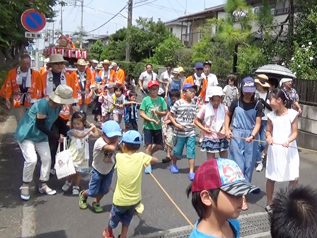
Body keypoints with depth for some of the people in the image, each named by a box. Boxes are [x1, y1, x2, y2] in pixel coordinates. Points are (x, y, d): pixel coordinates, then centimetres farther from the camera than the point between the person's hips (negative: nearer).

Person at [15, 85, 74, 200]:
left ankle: (43, 185, 18)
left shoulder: (58, 105, -7)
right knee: (31, 159, -16)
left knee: (47, 158, 3)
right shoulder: (44, 104, -31)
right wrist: (56, 136, -22)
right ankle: (25, 186, 6)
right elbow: (40, 125, -26)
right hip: (27, 134, -7)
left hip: (41, 136, 8)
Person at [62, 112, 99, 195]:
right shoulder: (72, 131, -13)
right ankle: (68, 182, 39)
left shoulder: (87, 130, -2)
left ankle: (76, 187, 27)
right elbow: (80, 135, -28)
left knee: (78, 173, 10)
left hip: (82, 156, 2)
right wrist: (90, 129, -28)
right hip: (73, 155, -2)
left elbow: (97, 135, -5)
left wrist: (94, 128, -13)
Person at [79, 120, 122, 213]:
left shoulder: (115, 142, -17)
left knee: (104, 190, 13)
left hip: (109, 169, 5)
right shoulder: (99, 142, -38)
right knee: (93, 192, 7)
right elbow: (112, 148, -52)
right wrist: (116, 141, -37)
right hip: (97, 170, -4)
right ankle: (83, 195, 42)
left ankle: (96, 203, 42)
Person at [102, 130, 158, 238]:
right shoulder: (141, 156, -14)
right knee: (126, 221, 27)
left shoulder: (119, 157, -14)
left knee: (113, 220, 28)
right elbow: (155, 160, 4)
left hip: (120, 200, 0)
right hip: (135, 199, 1)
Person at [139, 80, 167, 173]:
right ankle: (148, 165, 11)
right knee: (149, 145, -3)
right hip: (148, 126, -3)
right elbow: (141, 113, -10)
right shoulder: (145, 100, -8)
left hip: (158, 126, 3)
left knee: (159, 146, 10)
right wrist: (152, 120, -20)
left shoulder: (161, 99, -1)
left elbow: (165, 112, 1)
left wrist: (158, 112, -19)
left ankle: (148, 154, 38)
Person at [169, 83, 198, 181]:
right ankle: (173, 165, 40)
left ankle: (191, 172, 4)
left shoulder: (194, 105, 6)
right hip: (180, 132, -3)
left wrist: (195, 123, -3)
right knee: (177, 151, 13)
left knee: (191, 152, -1)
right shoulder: (178, 103, -8)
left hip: (191, 132, 3)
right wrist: (176, 125, -13)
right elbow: (170, 115, -4)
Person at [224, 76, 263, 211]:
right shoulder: (236, 103, -2)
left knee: (249, 166, 7)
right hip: (236, 136, -1)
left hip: (251, 137, 1)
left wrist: (252, 136, -22)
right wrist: (227, 129, 3)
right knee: (239, 165, 0)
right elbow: (228, 115, 15)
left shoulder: (257, 105, -2)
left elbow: (258, 123, -6)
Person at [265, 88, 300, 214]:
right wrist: (269, 137, -16)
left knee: (294, 178, -2)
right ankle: (270, 203, 24)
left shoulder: (292, 114, -8)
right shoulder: (271, 115, -1)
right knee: (271, 178, 7)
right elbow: (268, 131, 6)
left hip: (289, 149, -2)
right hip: (274, 149, 2)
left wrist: (288, 141, -26)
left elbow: (295, 133, -8)